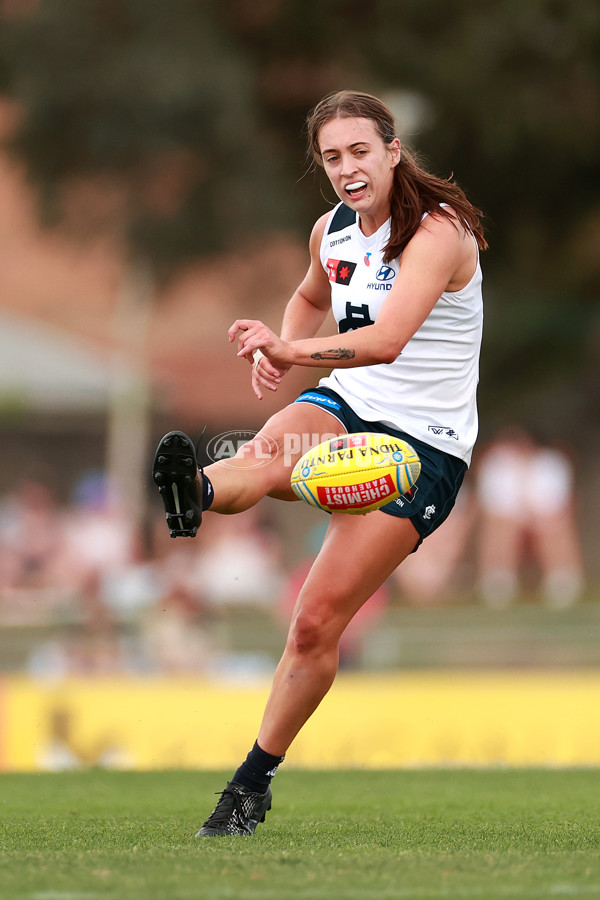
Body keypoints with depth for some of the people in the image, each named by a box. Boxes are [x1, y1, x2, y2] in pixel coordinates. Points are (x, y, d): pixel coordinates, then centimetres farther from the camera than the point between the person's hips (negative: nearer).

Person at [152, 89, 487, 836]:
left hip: (424, 444, -5)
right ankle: (193, 495, -68)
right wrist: (281, 353, 8)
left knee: (317, 623, -10)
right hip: (343, 408, 5)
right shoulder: (331, 231, 5)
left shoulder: (438, 231, -18)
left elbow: (386, 340, -34)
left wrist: (292, 349, -49)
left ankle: (253, 783, 3)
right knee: (273, 452, -35)